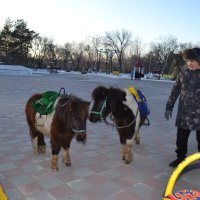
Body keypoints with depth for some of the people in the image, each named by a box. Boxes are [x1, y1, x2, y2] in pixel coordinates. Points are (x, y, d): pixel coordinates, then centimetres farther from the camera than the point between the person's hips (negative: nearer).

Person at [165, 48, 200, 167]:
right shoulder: (184, 73, 3)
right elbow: (175, 91, 9)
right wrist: (169, 107, 9)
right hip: (184, 113, 3)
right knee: (181, 139, 11)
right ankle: (181, 158, 29)